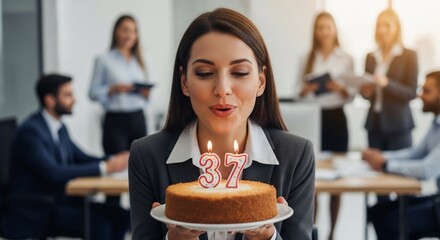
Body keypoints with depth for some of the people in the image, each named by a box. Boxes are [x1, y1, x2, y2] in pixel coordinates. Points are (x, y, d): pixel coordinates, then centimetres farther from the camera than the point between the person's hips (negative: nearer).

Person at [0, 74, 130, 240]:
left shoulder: (59, 127, 10)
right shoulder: (31, 131, -17)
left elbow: (81, 158, 13)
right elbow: (54, 173, -27)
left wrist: (113, 160, -6)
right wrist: (104, 167, -26)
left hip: (60, 201, 8)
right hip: (36, 212, -8)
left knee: (120, 216, -8)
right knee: (100, 224, -26)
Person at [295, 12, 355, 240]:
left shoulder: (346, 58, 4)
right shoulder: (307, 57, 8)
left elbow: (351, 94, 3)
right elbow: (299, 93, 8)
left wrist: (340, 88, -16)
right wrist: (306, 90, -13)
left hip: (335, 118, -1)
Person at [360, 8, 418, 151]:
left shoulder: (409, 55, -1)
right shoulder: (371, 57, 11)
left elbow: (412, 93, -6)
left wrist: (387, 84, -19)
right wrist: (365, 91, -4)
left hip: (398, 124, -4)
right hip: (374, 123, 4)